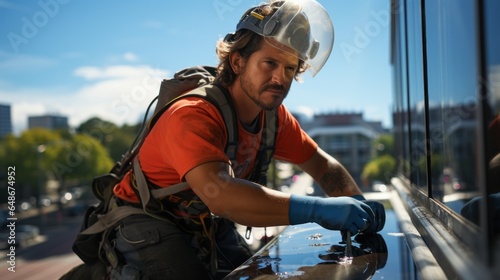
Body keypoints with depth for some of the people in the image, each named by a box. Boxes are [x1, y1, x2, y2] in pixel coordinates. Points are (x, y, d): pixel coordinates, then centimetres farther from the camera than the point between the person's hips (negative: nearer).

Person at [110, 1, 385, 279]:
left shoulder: (275, 115, -7)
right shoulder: (192, 115, -31)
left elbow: (322, 164, 1)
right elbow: (219, 194, -45)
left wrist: (357, 204, -19)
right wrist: (318, 209, -49)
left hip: (209, 223, 6)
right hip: (150, 225, -6)